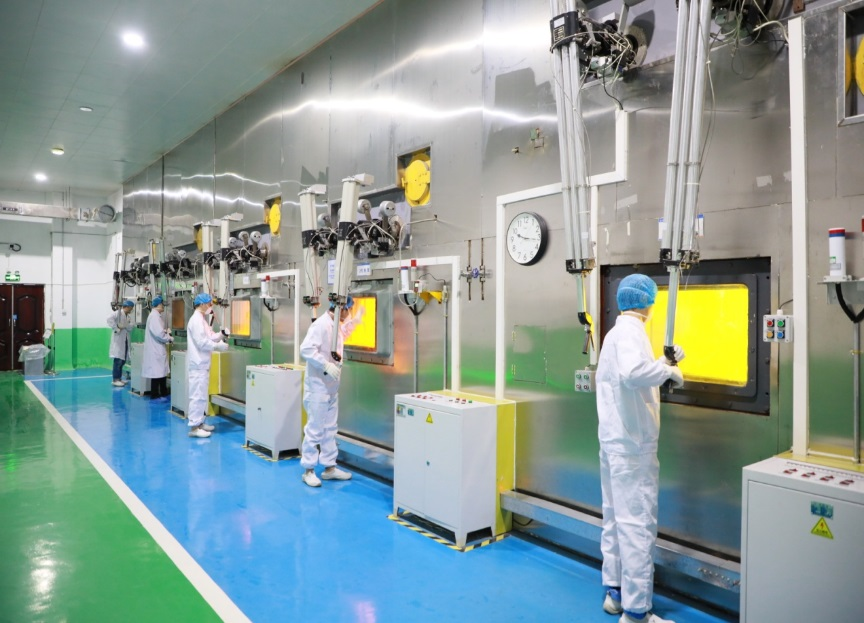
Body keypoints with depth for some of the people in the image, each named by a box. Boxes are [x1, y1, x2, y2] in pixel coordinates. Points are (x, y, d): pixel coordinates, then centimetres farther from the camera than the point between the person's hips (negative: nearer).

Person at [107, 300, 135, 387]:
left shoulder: (127, 316, 17)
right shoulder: (118, 313, -8)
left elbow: (130, 329, 11)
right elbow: (109, 319, -26)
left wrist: (125, 326, -9)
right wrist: (117, 328, -23)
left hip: (125, 341, 8)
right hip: (118, 340, -8)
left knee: (122, 360, 11)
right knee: (118, 360, -7)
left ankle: (119, 378, 20)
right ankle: (115, 380, -2)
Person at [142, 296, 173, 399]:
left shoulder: (156, 315, 14)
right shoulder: (154, 316, -17)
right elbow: (158, 333, -24)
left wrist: (166, 332, 5)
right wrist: (169, 339, -11)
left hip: (158, 348, 10)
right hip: (156, 349, -10)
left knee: (162, 370, 15)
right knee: (156, 371, -3)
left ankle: (164, 392, 22)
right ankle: (154, 394, 5)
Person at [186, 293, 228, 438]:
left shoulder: (202, 319, 16)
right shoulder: (196, 320, -15)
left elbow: (208, 337, 16)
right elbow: (202, 342, -22)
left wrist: (220, 335, 0)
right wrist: (219, 346, -15)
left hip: (202, 363, 10)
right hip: (198, 364, -10)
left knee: (201, 395, 15)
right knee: (198, 395, -8)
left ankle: (199, 422, 23)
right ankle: (194, 427, -4)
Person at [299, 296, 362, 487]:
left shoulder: (335, 325, 12)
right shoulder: (321, 324, -18)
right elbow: (306, 349, -26)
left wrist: (354, 321, 28)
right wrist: (327, 365, -28)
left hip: (331, 385, 10)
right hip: (318, 385, -9)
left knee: (330, 428, 13)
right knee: (315, 428, -2)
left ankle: (329, 467, 22)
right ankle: (308, 470, 9)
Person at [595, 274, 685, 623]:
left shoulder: (616, 331, 15)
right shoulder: (630, 331, -15)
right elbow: (633, 374, -35)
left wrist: (663, 363, 23)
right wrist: (668, 371, -20)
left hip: (614, 439, 10)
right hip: (632, 442, -10)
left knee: (616, 517, 17)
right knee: (638, 522, -3)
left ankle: (615, 592, 28)